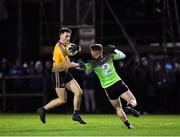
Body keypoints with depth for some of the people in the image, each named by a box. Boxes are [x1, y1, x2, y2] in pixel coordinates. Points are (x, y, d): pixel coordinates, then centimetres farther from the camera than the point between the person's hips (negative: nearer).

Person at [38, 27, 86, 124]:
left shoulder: (64, 45, 7)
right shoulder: (61, 48, -22)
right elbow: (69, 65, -23)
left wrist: (75, 48, -3)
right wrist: (78, 65, -8)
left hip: (65, 73, 9)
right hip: (58, 74, -9)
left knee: (79, 92, 0)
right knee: (62, 100, -3)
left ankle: (76, 114, 9)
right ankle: (43, 110, 11)